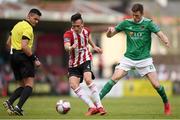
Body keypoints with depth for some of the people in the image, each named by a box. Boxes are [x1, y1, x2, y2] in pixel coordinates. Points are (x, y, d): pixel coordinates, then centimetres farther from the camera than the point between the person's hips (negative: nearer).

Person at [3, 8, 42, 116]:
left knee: (23, 86, 13)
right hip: (23, 56, -9)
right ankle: (18, 107, -23)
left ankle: (9, 102, -7)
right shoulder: (28, 28, -11)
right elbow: (24, 46, -22)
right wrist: (34, 59, -19)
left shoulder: (18, 25, 18)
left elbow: (8, 43, 23)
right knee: (29, 85, -10)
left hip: (13, 56, 9)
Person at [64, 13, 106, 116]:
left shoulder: (86, 31, -5)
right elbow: (66, 46, -39)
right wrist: (71, 48, -61)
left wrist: (94, 47, 7)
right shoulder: (68, 34, -19)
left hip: (86, 59, 0)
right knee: (73, 84, -17)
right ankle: (92, 107, -13)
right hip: (74, 62, 0)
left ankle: (99, 106, -19)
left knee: (88, 79, -26)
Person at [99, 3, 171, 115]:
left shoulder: (148, 23, -8)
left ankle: (166, 103, 22)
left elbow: (160, 33, -19)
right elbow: (109, 35, 5)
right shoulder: (126, 23, -1)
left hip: (144, 59, -1)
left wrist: (166, 41, -42)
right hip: (128, 58, 1)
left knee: (156, 84, -5)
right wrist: (110, 30, -19)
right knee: (115, 78, -16)